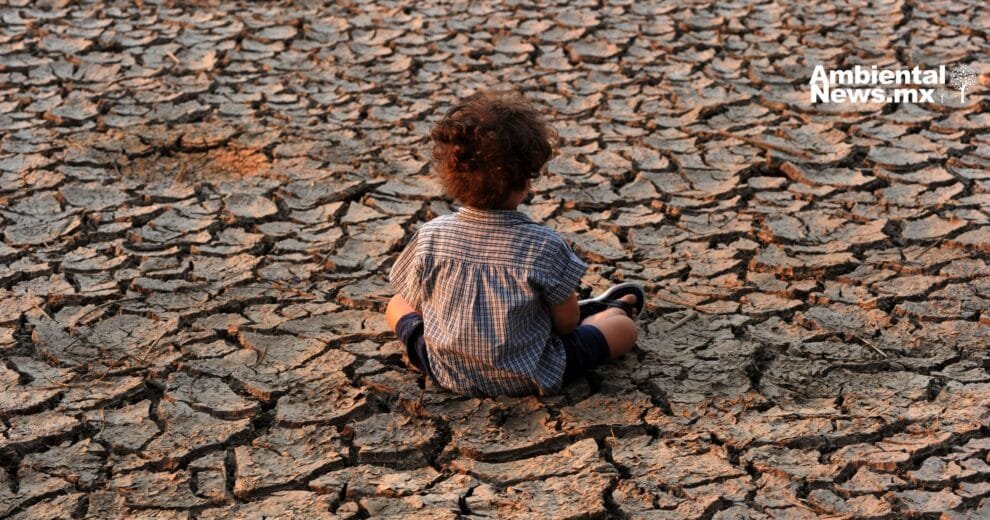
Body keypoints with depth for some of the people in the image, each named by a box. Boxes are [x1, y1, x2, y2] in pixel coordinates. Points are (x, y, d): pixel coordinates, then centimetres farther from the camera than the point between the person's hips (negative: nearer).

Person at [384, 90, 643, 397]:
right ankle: (606, 312, 50)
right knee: (624, 327, 13)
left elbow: (417, 303, -1)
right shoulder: (545, 245, -22)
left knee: (397, 305, 32)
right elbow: (567, 324, -11)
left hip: (447, 374, 3)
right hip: (528, 379, -2)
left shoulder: (429, 237, -17)